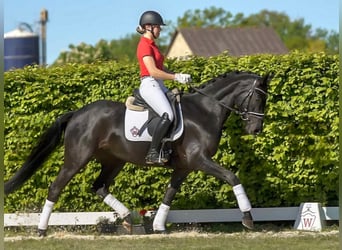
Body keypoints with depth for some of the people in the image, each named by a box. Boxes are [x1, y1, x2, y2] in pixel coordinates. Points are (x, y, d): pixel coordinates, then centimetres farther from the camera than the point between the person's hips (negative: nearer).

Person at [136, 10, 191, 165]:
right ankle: (152, 153, -28)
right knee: (167, 115, -27)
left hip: (159, 86, 11)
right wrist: (176, 77, -15)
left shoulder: (152, 45, 18)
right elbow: (153, 71, -20)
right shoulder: (144, 46, -12)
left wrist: (178, 75, 5)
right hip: (149, 85, -11)